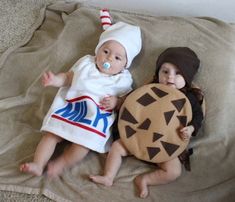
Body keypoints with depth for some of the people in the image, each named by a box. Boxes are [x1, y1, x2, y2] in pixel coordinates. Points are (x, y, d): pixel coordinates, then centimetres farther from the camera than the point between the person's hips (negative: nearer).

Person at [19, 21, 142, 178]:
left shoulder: (123, 80, 6)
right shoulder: (86, 63, 14)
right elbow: (68, 77, 17)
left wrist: (116, 101, -13)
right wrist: (55, 80, -3)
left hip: (96, 116, -2)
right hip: (69, 108, 3)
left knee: (83, 144, -25)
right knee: (51, 134, -12)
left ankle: (61, 164, -12)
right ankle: (38, 165, -12)